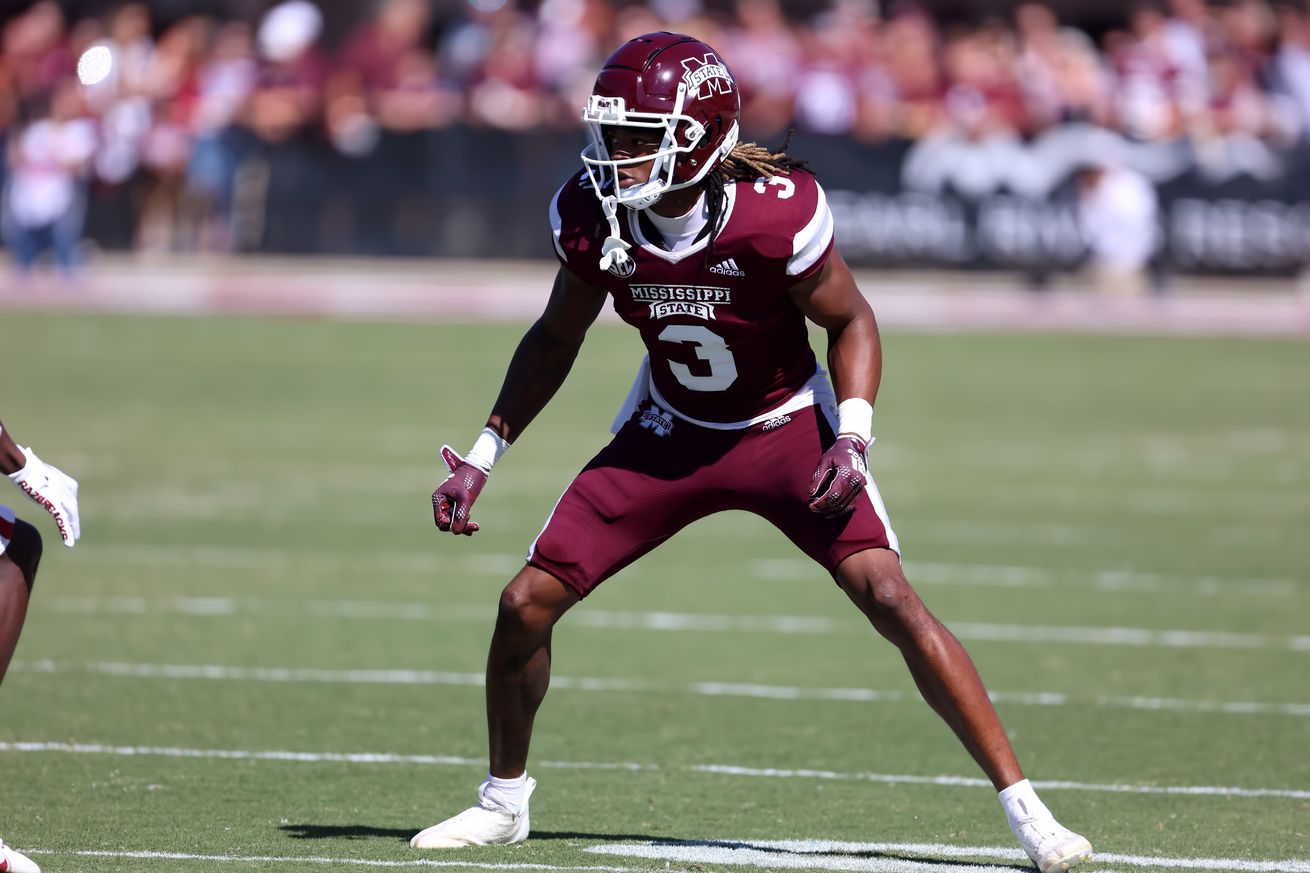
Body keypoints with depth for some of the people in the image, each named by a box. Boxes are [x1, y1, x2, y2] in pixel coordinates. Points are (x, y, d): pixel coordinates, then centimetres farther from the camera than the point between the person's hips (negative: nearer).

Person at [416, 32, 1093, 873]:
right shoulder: (592, 219, -16)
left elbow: (851, 322, -11)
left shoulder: (775, 212, -28)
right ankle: (504, 800, 21)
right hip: (670, 434, 4)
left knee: (893, 601, -20)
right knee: (527, 602, -4)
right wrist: (484, 454, 1)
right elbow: (556, 340, 4)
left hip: (786, 428, -4)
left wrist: (852, 439, -25)